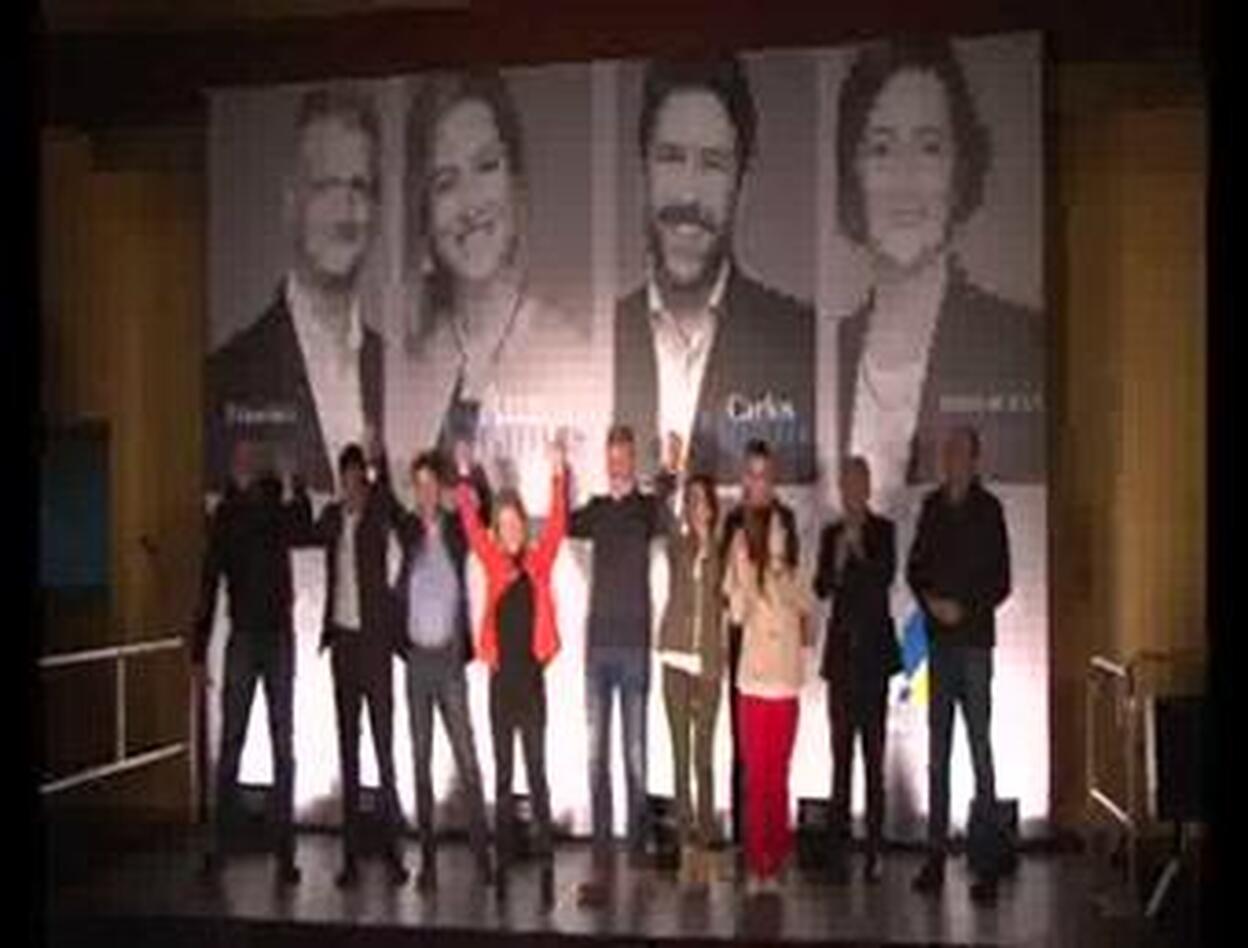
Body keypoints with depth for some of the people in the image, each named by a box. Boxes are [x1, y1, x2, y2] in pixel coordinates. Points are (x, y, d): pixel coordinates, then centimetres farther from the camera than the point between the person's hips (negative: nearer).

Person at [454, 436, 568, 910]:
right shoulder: (494, 564, 6)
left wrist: (558, 476, -18)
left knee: (537, 773, -2)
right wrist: (464, 481, -10)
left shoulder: (539, 562, 2)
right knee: (503, 774, 8)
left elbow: (557, 527, -8)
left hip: (532, 678, -2)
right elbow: (471, 526, 0)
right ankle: (503, 866, 13)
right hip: (501, 679, 2)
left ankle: (546, 868, -1)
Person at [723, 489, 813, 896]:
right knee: (756, 776, -1)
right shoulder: (749, 573, -3)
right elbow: (737, 612, -22)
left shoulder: (794, 584, 8)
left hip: (786, 689, 3)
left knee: (778, 778, 6)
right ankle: (755, 866, 6)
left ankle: (775, 864, 13)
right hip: (754, 686, -3)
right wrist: (740, 565, -26)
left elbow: (808, 632, 18)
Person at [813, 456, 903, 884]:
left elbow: (885, 577, -12)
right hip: (841, 648, 4)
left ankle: (874, 850, -1)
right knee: (841, 752, 4)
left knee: (873, 752, -4)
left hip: (874, 647, -4)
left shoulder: (883, 530, -1)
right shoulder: (831, 534, 11)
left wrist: (857, 551, -21)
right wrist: (836, 564, -12)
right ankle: (839, 848, 8)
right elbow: (820, 587, 5)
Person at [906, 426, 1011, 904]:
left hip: (975, 640, -5)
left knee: (980, 748, -5)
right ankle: (936, 856, 15)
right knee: (938, 750, 8)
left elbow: (1001, 582, -6)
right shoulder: (933, 506, 10)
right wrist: (930, 600, -4)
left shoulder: (988, 510, -5)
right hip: (939, 640, 5)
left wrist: (965, 609, -15)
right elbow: (915, 567, 13)